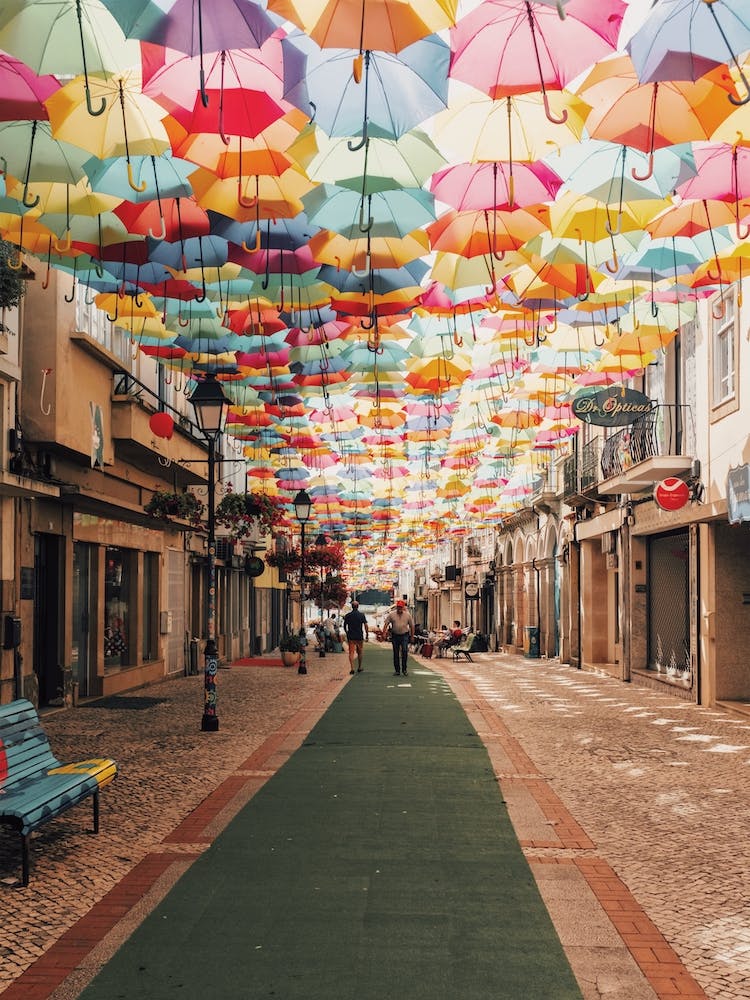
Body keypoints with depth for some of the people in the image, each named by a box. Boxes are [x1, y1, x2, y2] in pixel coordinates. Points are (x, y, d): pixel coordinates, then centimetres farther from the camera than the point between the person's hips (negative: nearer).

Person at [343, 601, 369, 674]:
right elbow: (365, 626, -7)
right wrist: (367, 634, 3)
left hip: (351, 637, 0)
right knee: (359, 652, 14)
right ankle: (359, 667, 24)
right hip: (359, 636, 0)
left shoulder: (347, 616, 1)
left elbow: (344, 626, 8)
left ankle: (352, 668, -12)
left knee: (351, 652, -1)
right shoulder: (362, 615, -3)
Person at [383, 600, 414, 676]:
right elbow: (386, 624, -1)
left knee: (405, 651, -16)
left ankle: (404, 669, -6)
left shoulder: (407, 615, 2)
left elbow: (412, 626, 8)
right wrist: (384, 633, -13)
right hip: (395, 636, 1)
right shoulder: (391, 614, 0)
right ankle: (397, 670, 15)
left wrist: (412, 636, 7)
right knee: (396, 653, 6)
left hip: (404, 635, -1)